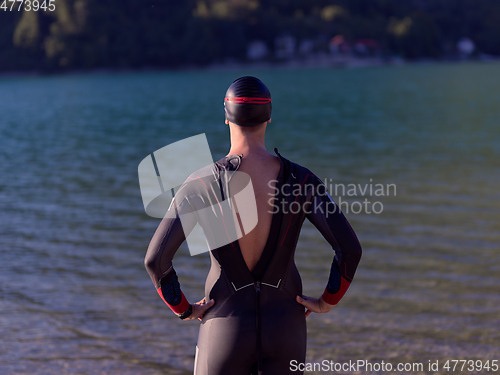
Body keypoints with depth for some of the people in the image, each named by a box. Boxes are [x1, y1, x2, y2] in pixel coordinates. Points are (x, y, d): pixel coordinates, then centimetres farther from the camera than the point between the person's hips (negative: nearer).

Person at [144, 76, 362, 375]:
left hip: (226, 330, -2)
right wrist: (327, 302, 3)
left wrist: (184, 309, 0)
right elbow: (350, 249, -12)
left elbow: (155, 259, -15)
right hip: (285, 328, 2)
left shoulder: (201, 184, -12)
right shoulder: (301, 181, -8)